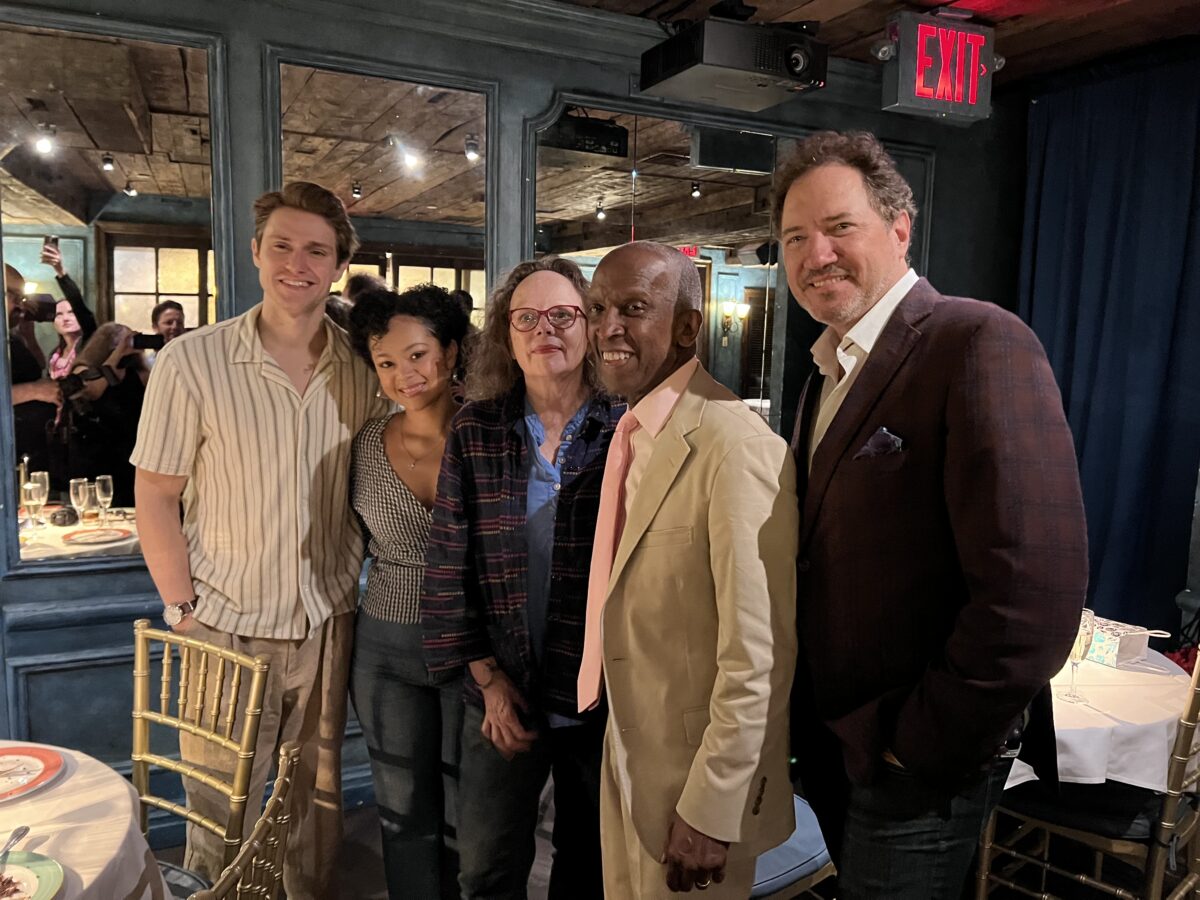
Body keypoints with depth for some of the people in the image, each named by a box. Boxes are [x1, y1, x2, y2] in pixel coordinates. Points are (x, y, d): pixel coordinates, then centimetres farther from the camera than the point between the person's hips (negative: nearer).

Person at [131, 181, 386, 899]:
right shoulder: (192, 363, -11)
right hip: (227, 625, -2)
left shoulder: (363, 367, -3)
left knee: (319, 794, 18)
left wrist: (357, 582, 3)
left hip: (328, 623, 3)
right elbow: (157, 497, -5)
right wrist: (183, 609, -7)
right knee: (220, 808, 11)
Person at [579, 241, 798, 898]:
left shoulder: (735, 447, -25)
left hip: (698, 775, -7)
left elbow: (757, 658, -24)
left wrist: (711, 811, -19)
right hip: (625, 754, 8)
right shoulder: (631, 432, 4)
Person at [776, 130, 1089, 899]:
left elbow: (1032, 595, -27)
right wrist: (810, 718, 6)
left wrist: (923, 746, -17)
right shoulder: (830, 371, 7)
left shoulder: (980, 344, -20)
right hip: (831, 741, 8)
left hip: (922, 763, -7)